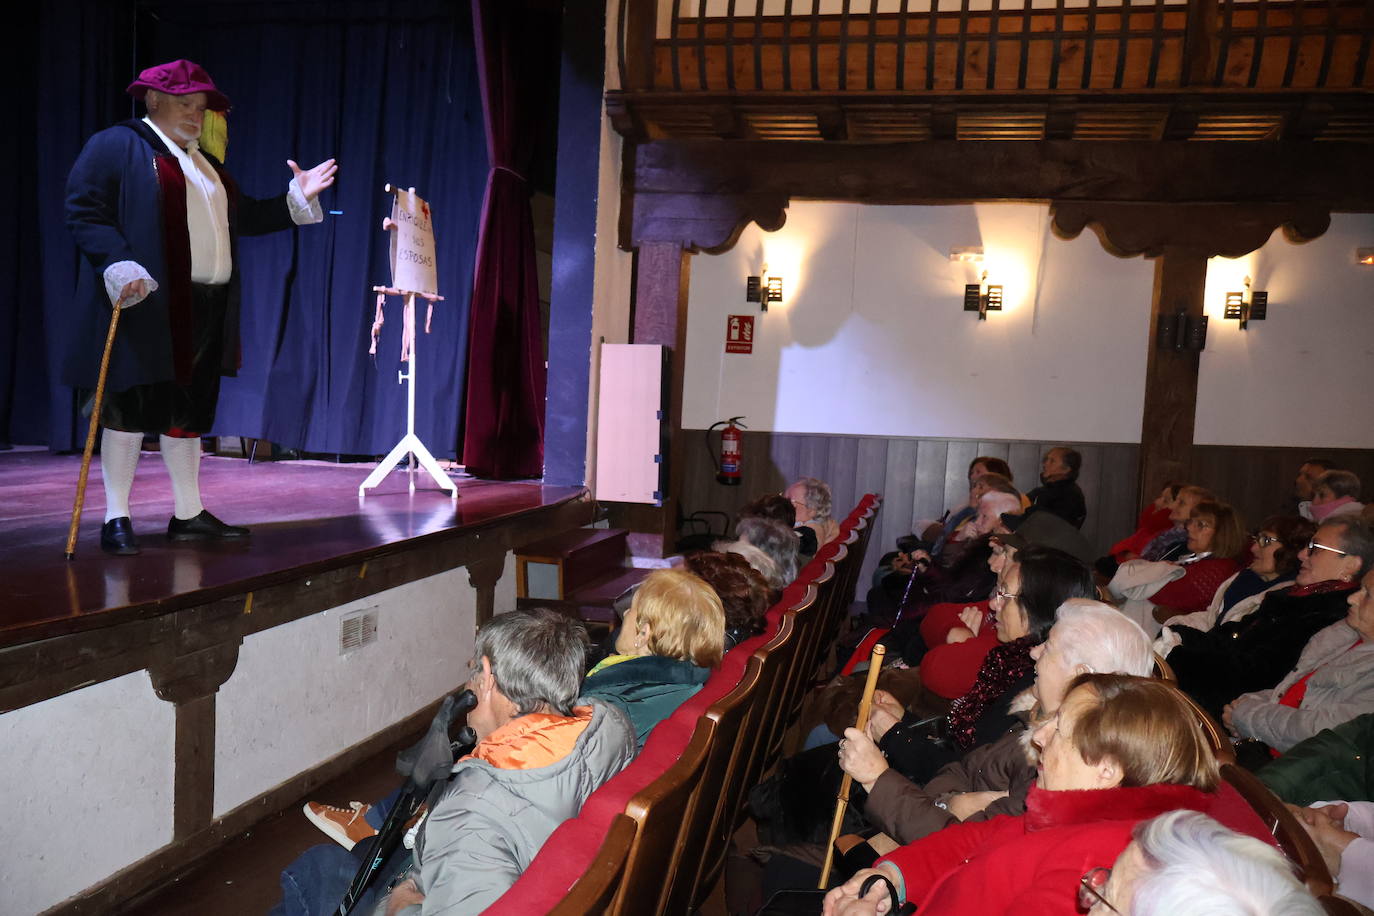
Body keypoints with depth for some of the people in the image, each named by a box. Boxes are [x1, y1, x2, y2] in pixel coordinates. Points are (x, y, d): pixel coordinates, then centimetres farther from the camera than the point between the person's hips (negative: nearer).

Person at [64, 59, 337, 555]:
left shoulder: (205, 162, 24)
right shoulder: (115, 146, 0)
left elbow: (241, 216, 22)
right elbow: (85, 213, -9)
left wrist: (295, 199, 14)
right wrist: (120, 268, -22)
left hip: (206, 309, 7)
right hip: (146, 304, -7)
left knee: (190, 410, 9)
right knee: (132, 406, -3)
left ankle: (189, 514, 16)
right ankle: (116, 518, 5)